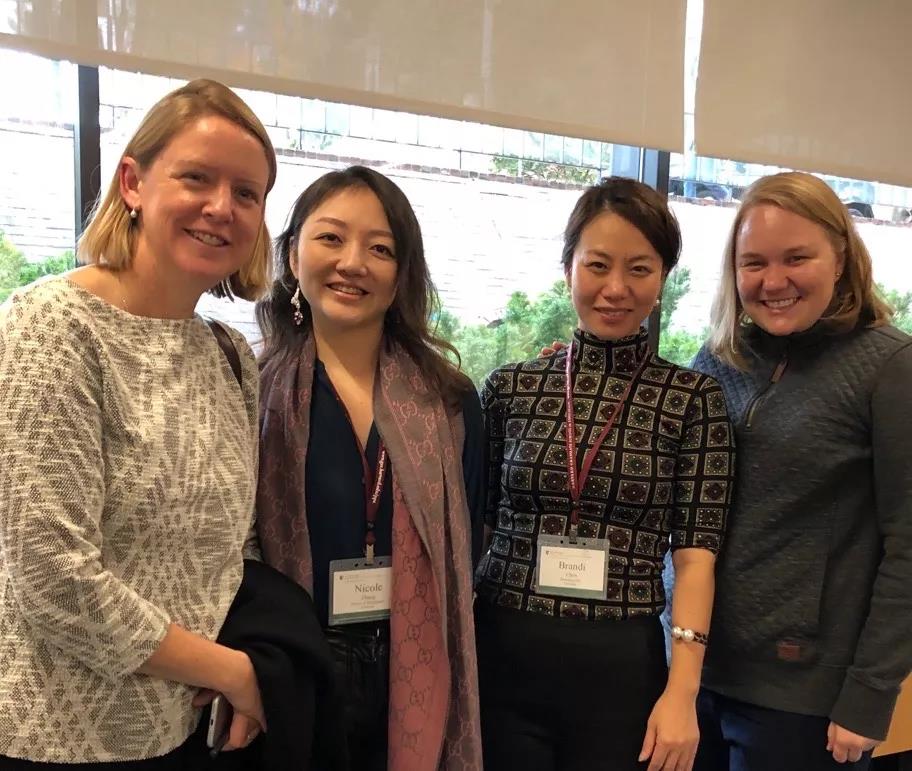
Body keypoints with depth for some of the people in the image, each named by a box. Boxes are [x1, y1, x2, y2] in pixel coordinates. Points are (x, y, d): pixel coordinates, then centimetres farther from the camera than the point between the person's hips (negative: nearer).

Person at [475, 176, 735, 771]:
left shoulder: (694, 398, -2)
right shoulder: (511, 387, 2)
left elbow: (696, 553, -4)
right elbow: (472, 527, 6)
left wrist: (681, 692, -12)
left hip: (622, 669, -1)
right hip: (502, 658, 1)